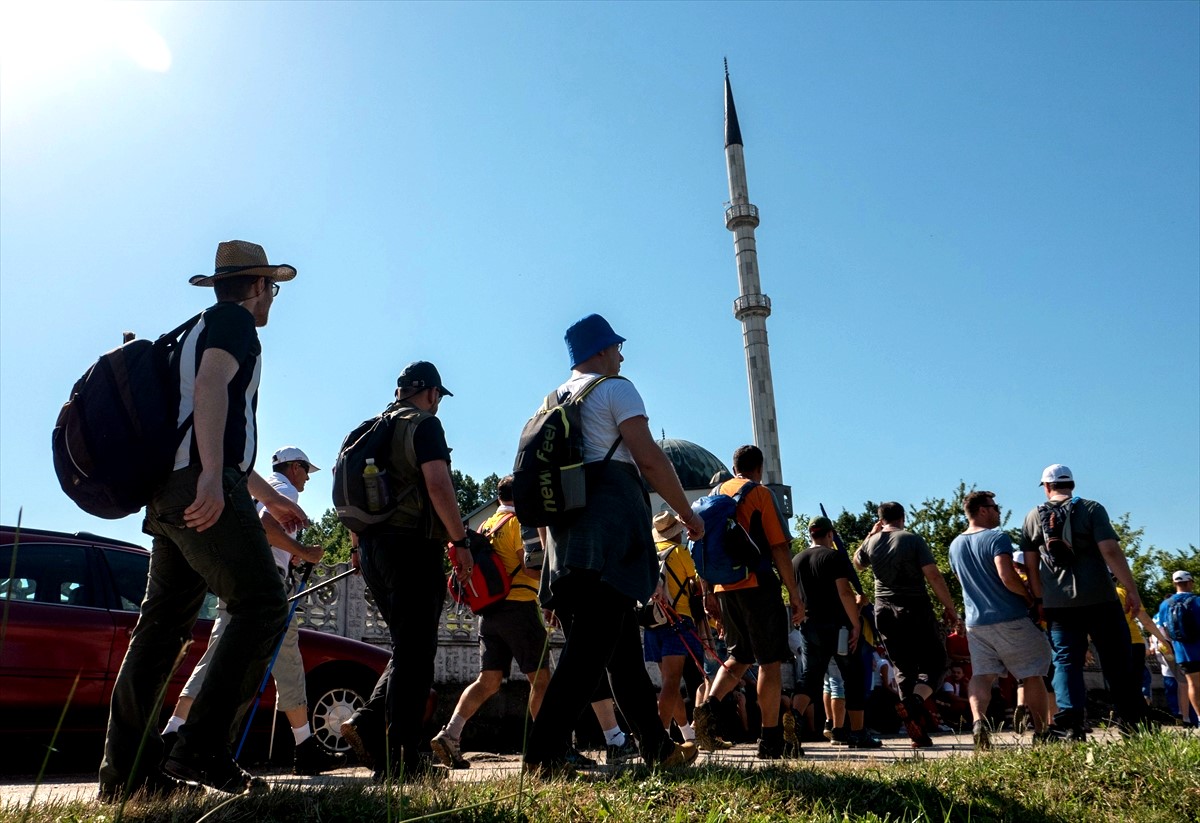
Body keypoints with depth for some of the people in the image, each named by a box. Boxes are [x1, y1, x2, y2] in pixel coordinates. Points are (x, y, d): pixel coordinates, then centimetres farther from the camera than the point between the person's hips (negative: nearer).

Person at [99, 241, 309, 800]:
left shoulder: (198, 330, 32)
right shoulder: (234, 320, 2)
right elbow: (211, 387, -18)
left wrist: (271, 498, 38)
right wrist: (212, 477, -30)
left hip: (171, 495, 10)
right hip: (204, 489, -10)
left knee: (162, 624, 8)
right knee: (261, 606, -11)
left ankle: (125, 769, 11)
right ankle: (202, 750, -14)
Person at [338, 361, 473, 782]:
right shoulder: (424, 424, -4)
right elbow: (437, 484, -17)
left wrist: (361, 546, 28)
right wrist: (460, 541, -14)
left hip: (372, 546, 8)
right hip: (411, 543, -8)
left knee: (408, 647, 17)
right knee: (414, 652, -5)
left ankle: (368, 723, 3)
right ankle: (401, 760, -3)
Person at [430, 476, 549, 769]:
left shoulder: (485, 525, 18)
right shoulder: (519, 522, -6)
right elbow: (529, 567, -16)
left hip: (489, 609, 7)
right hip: (519, 606, -7)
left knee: (488, 680, 6)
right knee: (540, 678, 1)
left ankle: (450, 734, -7)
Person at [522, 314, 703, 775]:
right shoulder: (615, 388, 2)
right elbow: (650, 458, -8)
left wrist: (549, 553, 25)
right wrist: (687, 514, 1)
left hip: (565, 537, 8)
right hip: (610, 536, -8)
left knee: (623, 648, 12)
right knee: (591, 649, -10)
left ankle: (658, 747, 20)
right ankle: (545, 753, -14)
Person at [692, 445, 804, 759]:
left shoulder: (716, 493, 14)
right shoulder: (761, 493, -3)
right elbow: (779, 548, -9)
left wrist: (708, 592, 20)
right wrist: (795, 595, -5)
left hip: (725, 588, 6)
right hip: (758, 585, -6)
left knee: (739, 657, 17)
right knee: (770, 661, 2)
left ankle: (708, 706, -5)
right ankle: (771, 740, 3)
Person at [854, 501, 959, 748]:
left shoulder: (871, 543, 5)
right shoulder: (913, 540, -6)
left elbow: (857, 562, 28)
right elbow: (934, 576, -12)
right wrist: (949, 607, -5)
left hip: (884, 613, 4)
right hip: (915, 609, -4)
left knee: (903, 669, 11)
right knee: (934, 663, 8)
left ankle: (918, 733, 6)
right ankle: (914, 702, -20)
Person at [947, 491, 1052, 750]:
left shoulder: (955, 546, 13)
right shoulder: (997, 538, -11)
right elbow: (1007, 577, -23)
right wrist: (1030, 598, -8)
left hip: (975, 622, 5)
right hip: (1010, 619, -5)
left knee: (981, 675, 2)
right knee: (1032, 675, 10)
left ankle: (978, 720, -22)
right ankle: (1040, 733, 17)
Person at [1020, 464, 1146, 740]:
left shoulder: (1033, 517, 9)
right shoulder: (1091, 508, 0)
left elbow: (1031, 564, 9)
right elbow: (1110, 551, -10)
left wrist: (1040, 600, 16)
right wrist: (1131, 589, -6)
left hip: (1058, 604, 2)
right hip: (1099, 600, -2)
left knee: (1066, 662, 2)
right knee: (1117, 664, 6)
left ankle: (1071, 723, -9)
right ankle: (1136, 723, 10)